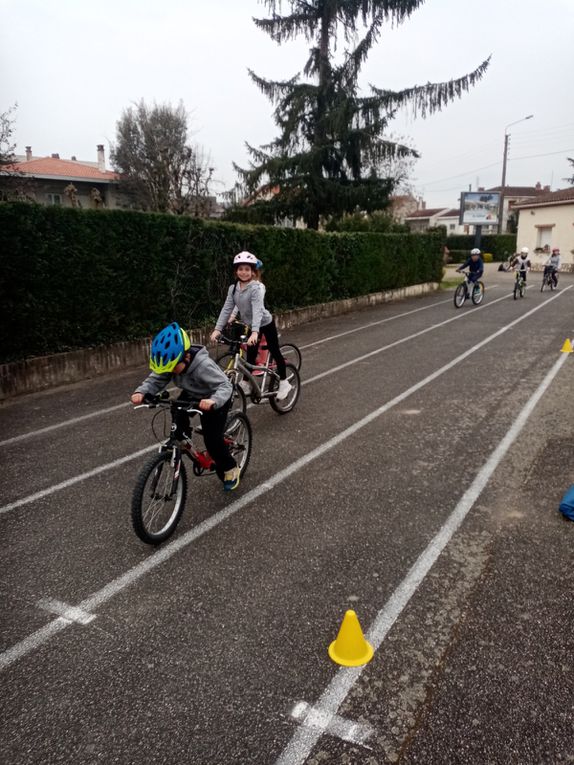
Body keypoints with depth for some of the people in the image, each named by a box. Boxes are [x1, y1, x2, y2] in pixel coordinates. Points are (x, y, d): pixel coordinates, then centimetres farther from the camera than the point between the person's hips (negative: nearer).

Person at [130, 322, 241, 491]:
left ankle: (230, 469, 13)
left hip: (214, 400, -6)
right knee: (177, 420, -22)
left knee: (212, 439, -12)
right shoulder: (170, 362, -20)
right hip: (191, 395, 6)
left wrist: (213, 400, -62)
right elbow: (155, 380, -17)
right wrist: (141, 392, -37)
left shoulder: (203, 365, -38)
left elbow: (225, 386, -42)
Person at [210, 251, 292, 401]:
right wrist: (217, 329, -22)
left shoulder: (257, 288, -26)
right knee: (250, 356, 9)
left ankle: (284, 383, 18)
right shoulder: (233, 288, -8)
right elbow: (226, 309, -11)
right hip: (251, 326, 5)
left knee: (275, 353, 4)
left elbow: (257, 310, -38)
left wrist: (255, 332, -50)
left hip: (265, 323, -5)